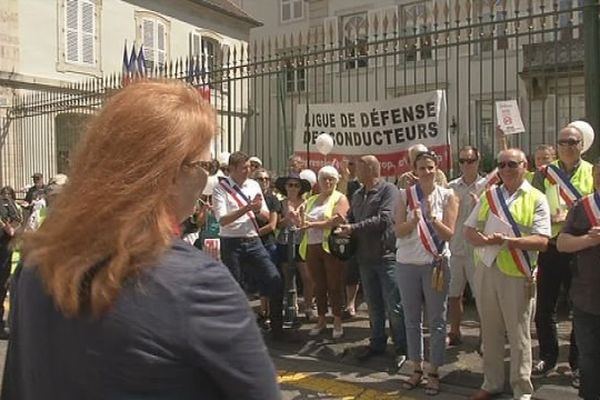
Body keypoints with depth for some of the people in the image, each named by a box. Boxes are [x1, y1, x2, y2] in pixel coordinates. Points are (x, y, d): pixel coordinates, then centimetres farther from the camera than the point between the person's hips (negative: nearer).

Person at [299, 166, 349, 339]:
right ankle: (321, 320, 22)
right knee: (319, 286, 11)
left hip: (331, 246, -5)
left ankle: (337, 322, 11)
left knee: (334, 285, 0)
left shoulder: (340, 198, 1)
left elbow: (337, 220, -14)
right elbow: (304, 220, 15)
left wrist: (313, 224, -16)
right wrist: (300, 221, -8)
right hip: (312, 247, 5)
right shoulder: (312, 200, 19)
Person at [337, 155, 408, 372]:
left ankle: (401, 348, 11)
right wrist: (344, 228, -7)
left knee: (394, 306, -2)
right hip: (365, 257, 7)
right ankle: (377, 343, 29)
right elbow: (351, 219, 17)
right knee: (373, 305, 16)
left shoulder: (388, 190, -9)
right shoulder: (357, 195, 14)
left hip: (387, 255, -7)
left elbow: (384, 219, -19)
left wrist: (353, 228, -16)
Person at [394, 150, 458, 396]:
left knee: (437, 321, 4)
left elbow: (449, 234, -7)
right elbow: (399, 232, -6)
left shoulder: (447, 196, -2)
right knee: (411, 320, 11)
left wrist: (432, 218, -23)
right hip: (407, 264, 2)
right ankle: (416, 369, 25)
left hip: (436, 264, -2)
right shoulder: (405, 195, 0)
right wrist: (414, 220, -25)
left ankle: (433, 372, 16)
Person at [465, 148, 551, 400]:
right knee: (490, 331, 13)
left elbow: (542, 241, -9)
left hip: (517, 274, -4)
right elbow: (469, 231, 10)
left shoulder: (536, 199, -1)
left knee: (519, 335, 4)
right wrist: (485, 240, -11)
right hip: (485, 270, 4)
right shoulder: (488, 196, 12)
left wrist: (509, 241, -21)